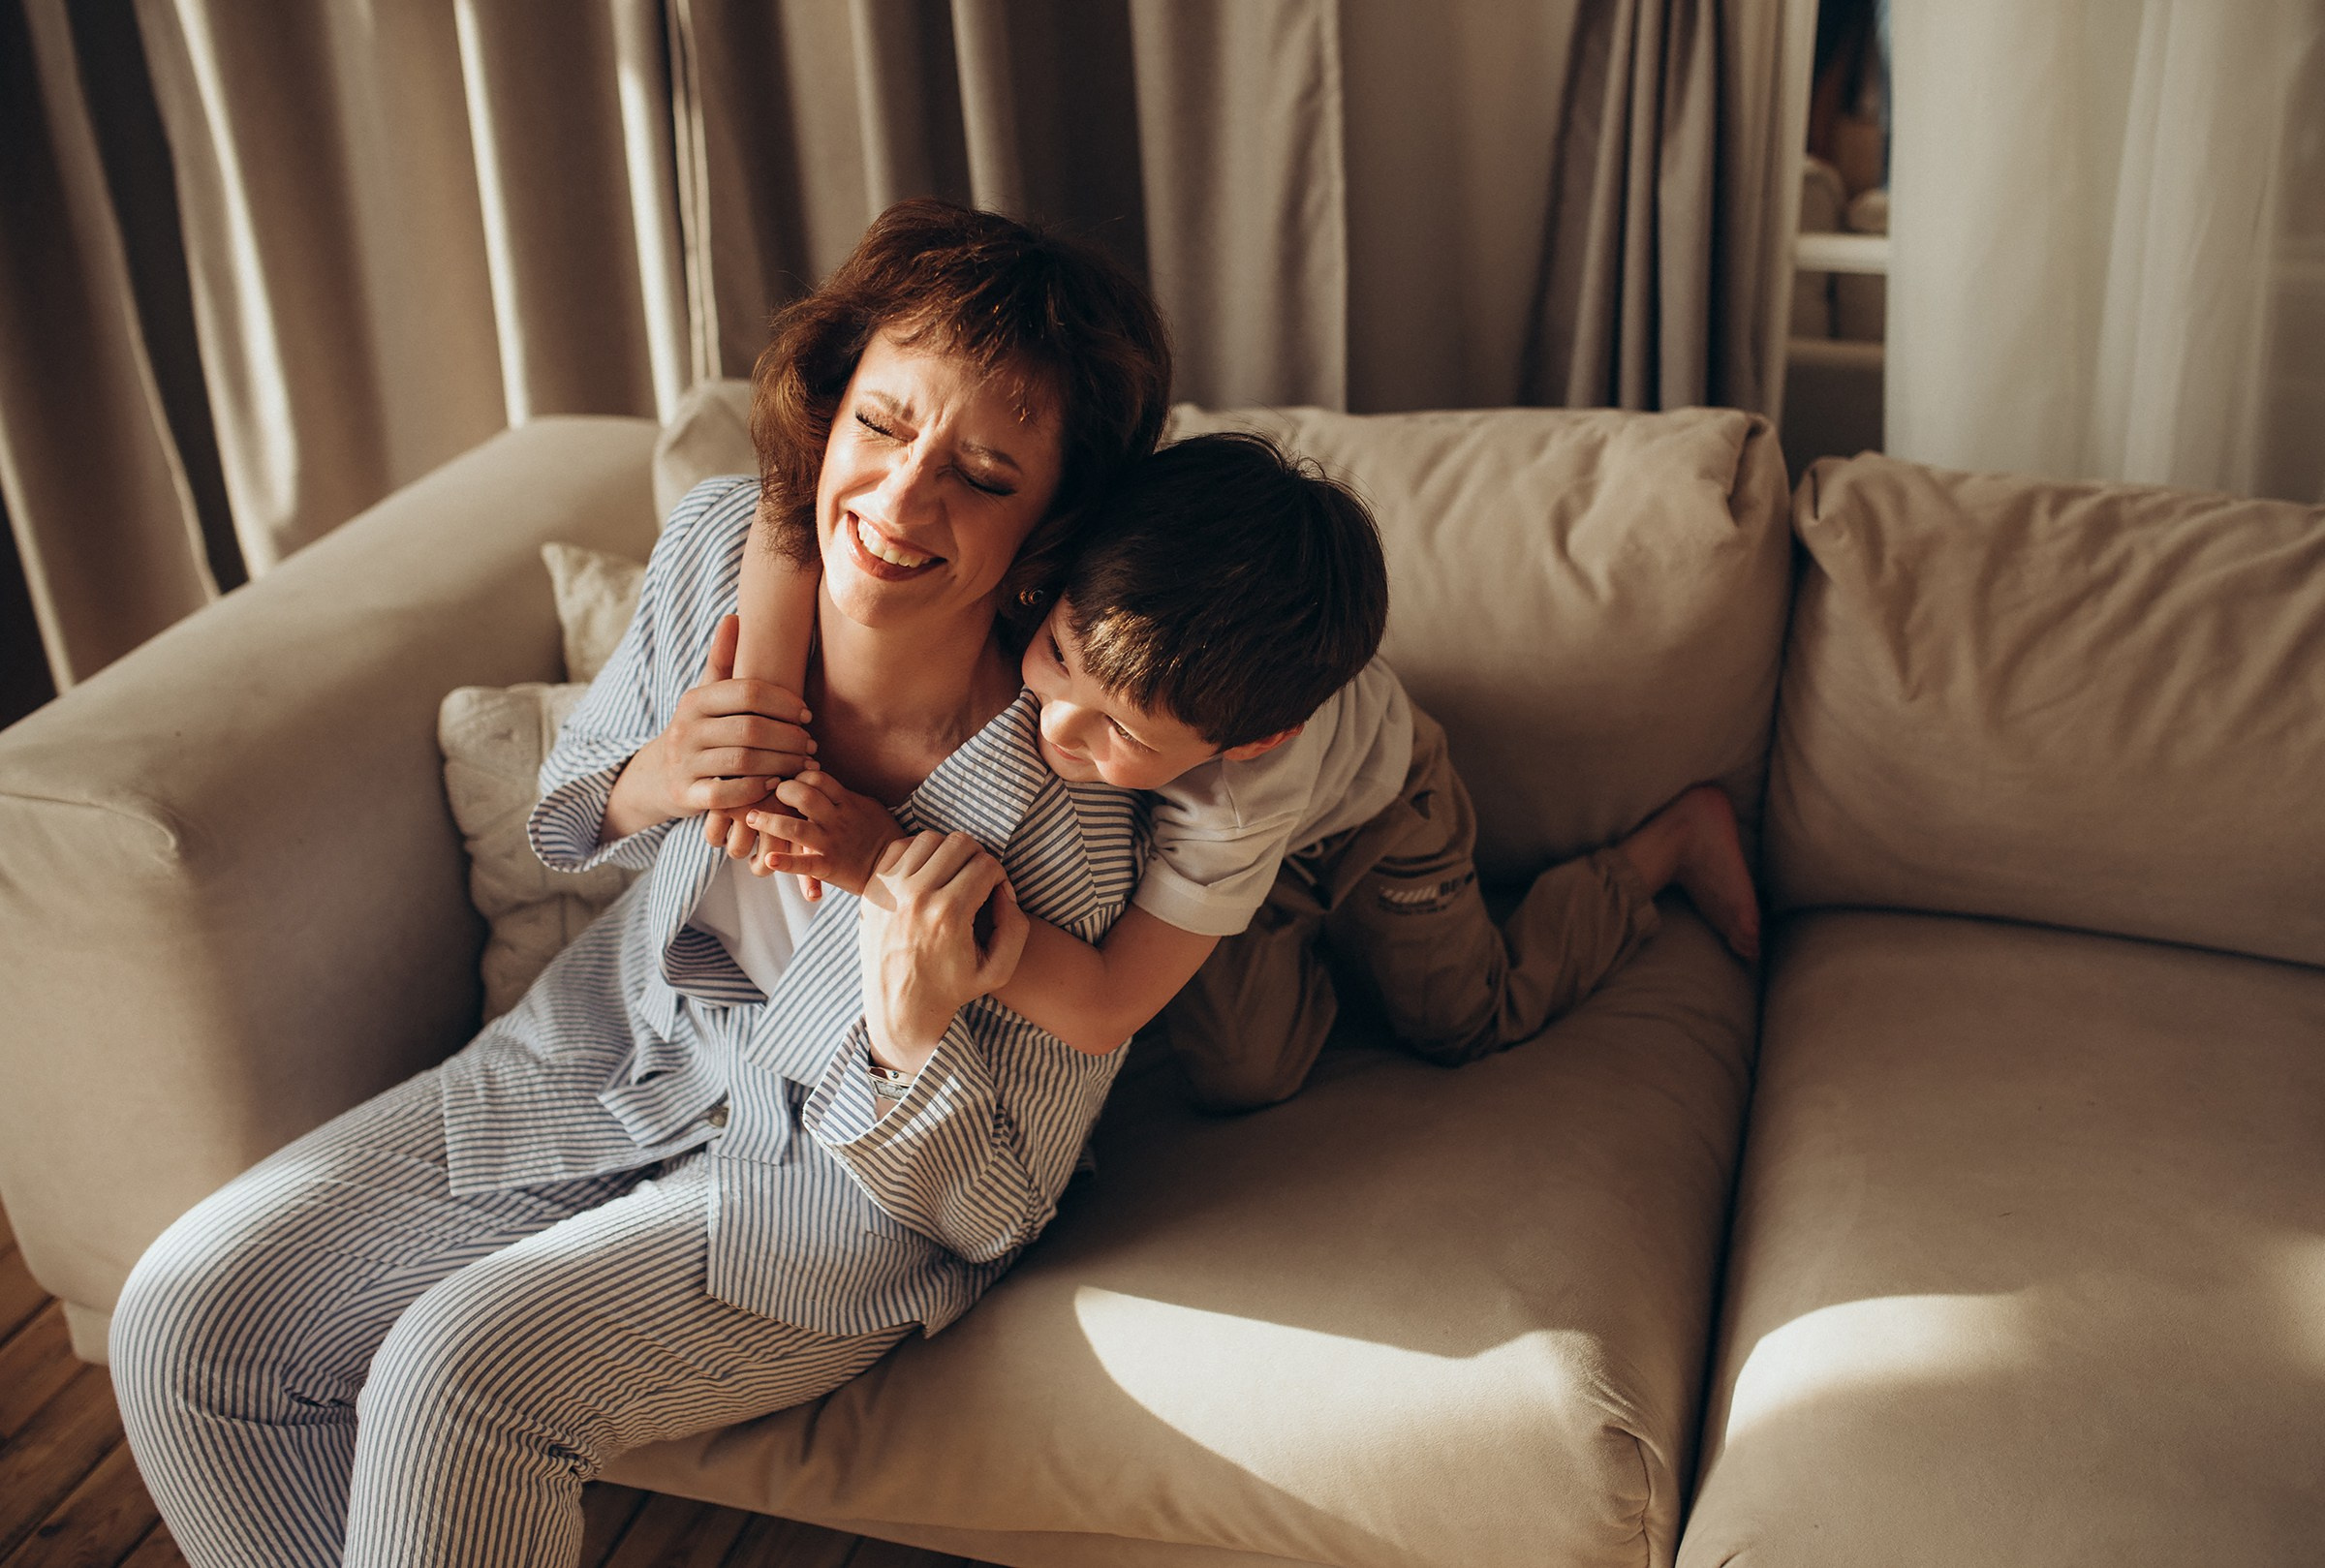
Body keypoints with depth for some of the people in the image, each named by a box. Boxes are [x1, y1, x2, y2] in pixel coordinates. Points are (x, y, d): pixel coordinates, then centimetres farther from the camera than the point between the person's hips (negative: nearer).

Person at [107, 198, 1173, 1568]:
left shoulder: (1060, 825, -29)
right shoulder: (718, 546, -15)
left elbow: (995, 1209, -16)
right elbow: (565, 812, 5)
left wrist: (915, 1036, -36)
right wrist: (643, 787, -19)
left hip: (840, 1188, -5)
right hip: (620, 1052, 6)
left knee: (456, 1376, -26)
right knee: (190, 1314, -6)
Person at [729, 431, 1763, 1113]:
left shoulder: (1241, 797, -49)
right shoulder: (1081, 591, -43)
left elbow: (1102, 1011, -48)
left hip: (1366, 802, -3)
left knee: (1467, 1018, 14)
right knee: (1240, 1077, -2)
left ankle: (1677, 838, 32)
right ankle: (1296, 930, 27)